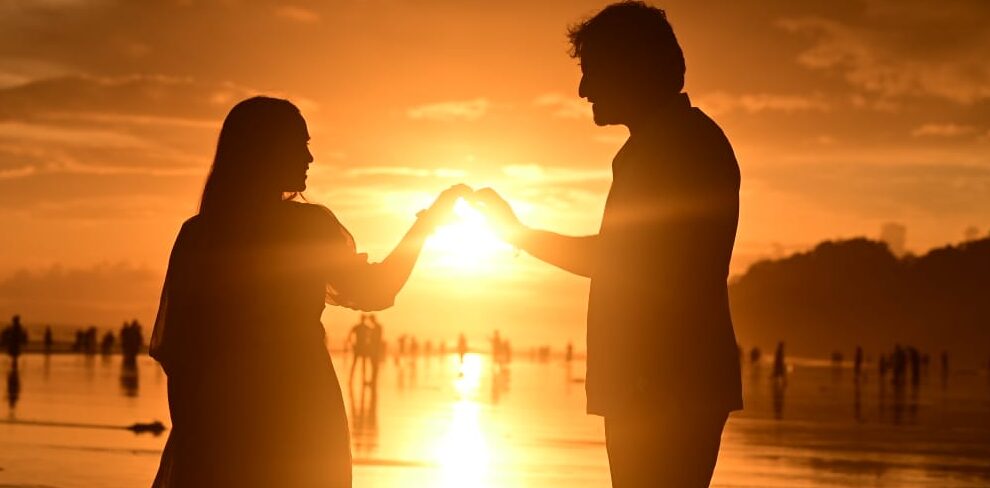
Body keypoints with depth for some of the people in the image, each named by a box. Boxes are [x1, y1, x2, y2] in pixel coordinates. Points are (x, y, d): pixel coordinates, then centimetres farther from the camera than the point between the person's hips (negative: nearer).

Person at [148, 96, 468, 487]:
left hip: (218, 414, 2)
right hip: (298, 420, -2)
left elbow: (169, 343, 1)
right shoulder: (309, 226, -5)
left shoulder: (196, 234, 1)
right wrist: (429, 221, 21)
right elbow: (372, 292, 11)